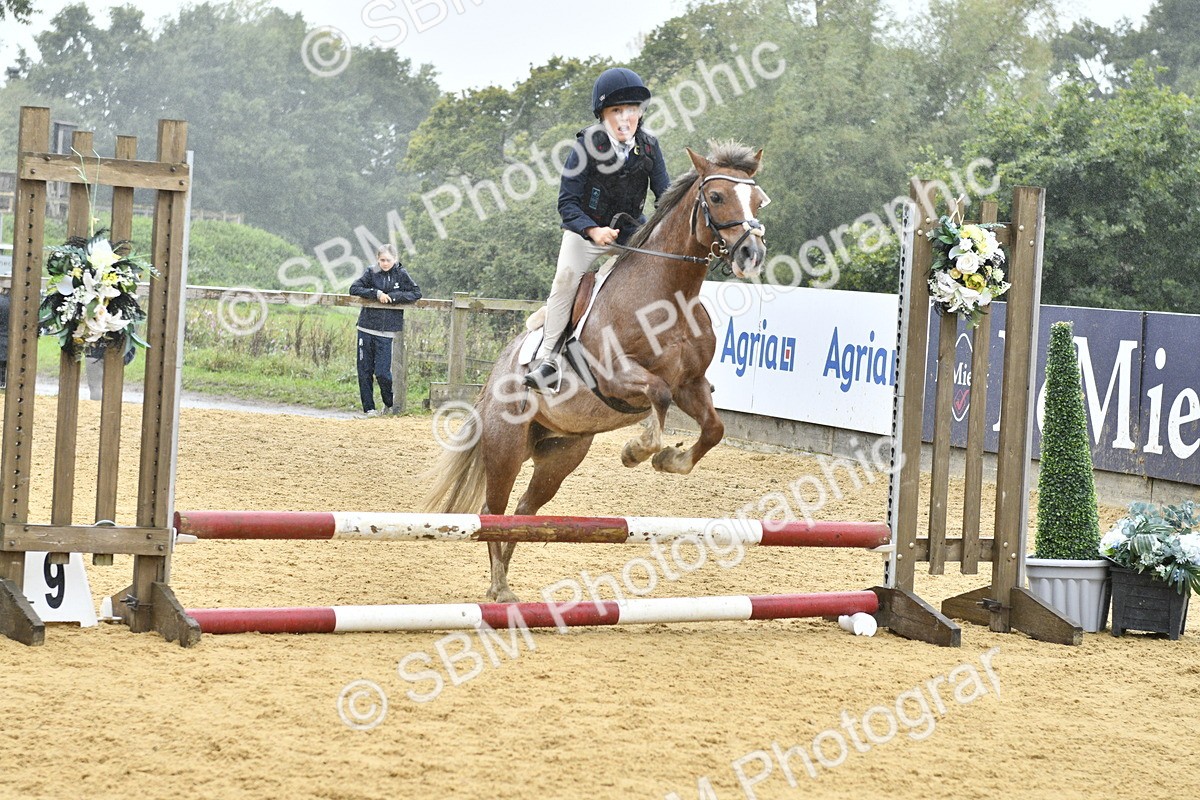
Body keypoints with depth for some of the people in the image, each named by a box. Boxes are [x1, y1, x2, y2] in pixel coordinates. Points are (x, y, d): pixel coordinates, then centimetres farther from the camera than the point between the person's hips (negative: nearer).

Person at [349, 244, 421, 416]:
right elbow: (354, 288, -1)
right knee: (364, 371, 2)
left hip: (386, 331, -2)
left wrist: (392, 296, -13)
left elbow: (416, 293, -4)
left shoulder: (401, 275, 2)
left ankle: (389, 403, 17)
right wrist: (376, 293, -13)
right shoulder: (372, 273, 5)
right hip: (366, 328, 2)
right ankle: (368, 407, 13)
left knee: (382, 372, -8)